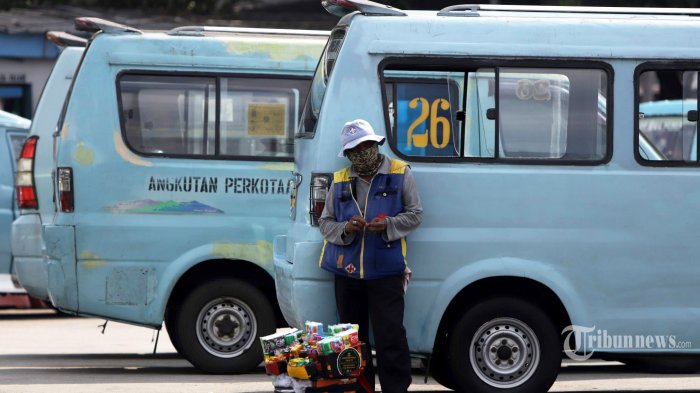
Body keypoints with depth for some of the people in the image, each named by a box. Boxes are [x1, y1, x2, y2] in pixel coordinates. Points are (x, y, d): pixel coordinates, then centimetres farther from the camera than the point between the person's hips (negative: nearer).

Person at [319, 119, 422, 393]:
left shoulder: (400, 174, 3)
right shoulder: (340, 181, 11)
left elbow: (415, 214, 2)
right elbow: (325, 223, 11)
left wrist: (388, 225, -16)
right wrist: (345, 229, -11)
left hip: (386, 270, -4)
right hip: (347, 271, 4)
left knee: (390, 337, -10)